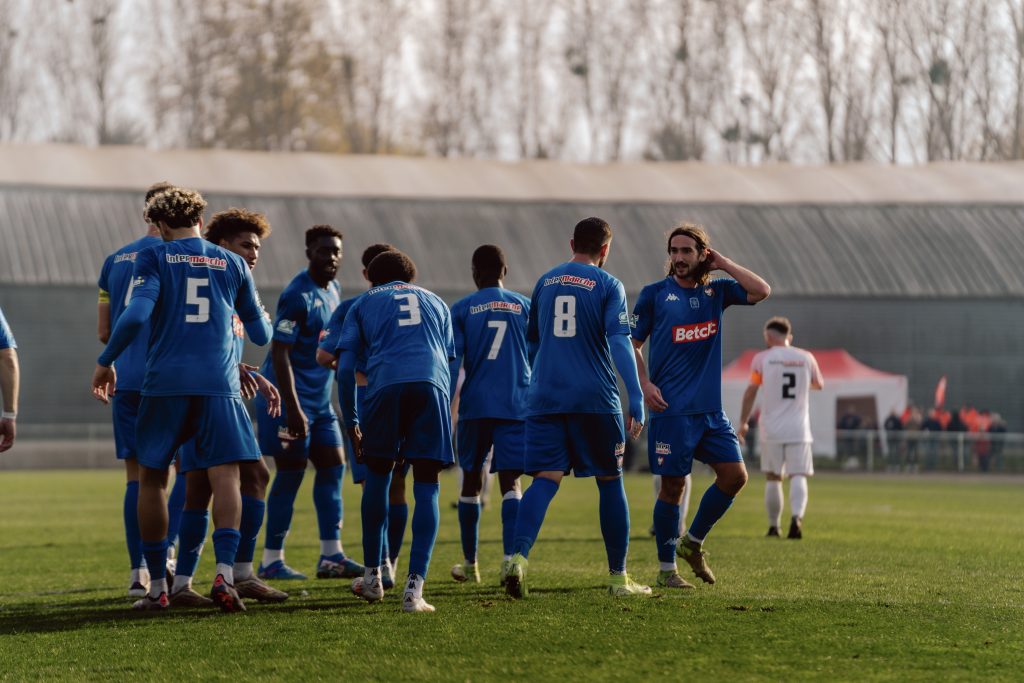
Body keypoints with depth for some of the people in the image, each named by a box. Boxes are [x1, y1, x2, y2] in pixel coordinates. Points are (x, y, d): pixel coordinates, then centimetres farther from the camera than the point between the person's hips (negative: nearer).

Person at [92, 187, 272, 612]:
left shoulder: (153, 259, 4)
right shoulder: (232, 264, 13)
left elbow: (136, 315, -12)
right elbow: (260, 334, 19)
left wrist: (104, 362, -1)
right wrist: (263, 319, 42)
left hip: (165, 383, -1)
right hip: (218, 383, 1)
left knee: (151, 477, 10)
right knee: (225, 475, -2)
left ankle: (157, 587, 10)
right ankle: (224, 573, -21)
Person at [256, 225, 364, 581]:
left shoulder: (333, 291, 12)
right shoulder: (298, 296, -17)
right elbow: (279, 354, -21)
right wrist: (292, 408, -25)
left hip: (320, 398, 9)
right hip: (292, 396, -9)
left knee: (332, 467, 7)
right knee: (292, 471, -6)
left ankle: (331, 556, 11)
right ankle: (271, 561, 0)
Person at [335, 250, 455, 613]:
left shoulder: (363, 304, 25)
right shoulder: (434, 302, 32)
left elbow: (344, 369, 14)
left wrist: (352, 424, 21)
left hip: (384, 385, -1)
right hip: (432, 385, 1)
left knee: (377, 474, 19)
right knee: (426, 486, 4)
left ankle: (372, 575, 26)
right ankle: (414, 586, -7)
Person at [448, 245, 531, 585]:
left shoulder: (461, 309, 3)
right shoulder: (525, 306, 8)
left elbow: (452, 364, -3)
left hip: (475, 406, 0)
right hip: (516, 407, 0)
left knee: (472, 480, 12)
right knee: (510, 481, -3)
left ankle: (470, 563, 20)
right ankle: (510, 556, -23)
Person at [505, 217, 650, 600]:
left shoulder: (545, 282, 14)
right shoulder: (608, 286, -1)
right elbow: (619, 343, -11)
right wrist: (636, 401, -14)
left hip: (544, 398, 3)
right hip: (595, 398, -3)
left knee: (545, 479, -4)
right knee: (610, 481, 9)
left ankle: (519, 556, -29)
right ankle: (618, 577, 14)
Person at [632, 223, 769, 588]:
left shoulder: (716, 291, 10)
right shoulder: (655, 294, 0)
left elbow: (761, 290, -4)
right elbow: (632, 344, 3)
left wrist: (722, 263, 0)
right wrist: (644, 384, -10)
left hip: (711, 408, 4)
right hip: (671, 409, -4)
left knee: (735, 475, -1)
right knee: (673, 486, -2)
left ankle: (692, 542, 18)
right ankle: (666, 569, 9)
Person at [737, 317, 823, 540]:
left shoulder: (762, 358, -1)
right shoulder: (806, 358, 6)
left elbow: (750, 392, 0)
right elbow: (819, 385, 22)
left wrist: (743, 423, 9)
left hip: (772, 429, -1)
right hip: (799, 429, 1)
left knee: (772, 478, 9)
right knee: (798, 476, -3)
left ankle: (773, 527, 11)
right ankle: (796, 517, -26)